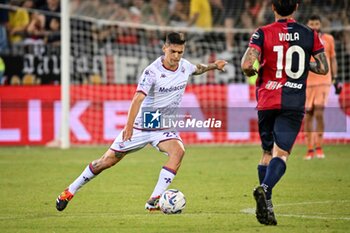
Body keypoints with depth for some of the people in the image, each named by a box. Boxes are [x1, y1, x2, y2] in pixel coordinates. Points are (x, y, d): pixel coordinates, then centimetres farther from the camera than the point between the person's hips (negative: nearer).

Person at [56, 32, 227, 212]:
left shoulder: (185, 66, -2)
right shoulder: (152, 71, -22)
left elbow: (197, 69, 27)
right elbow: (138, 99, -34)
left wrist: (213, 66, 18)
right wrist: (129, 126, -45)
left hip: (164, 128, 4)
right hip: (140, 126, -4)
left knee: (178, 150, -28)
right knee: (107, 161, 2)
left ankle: (154, 201, -29)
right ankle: (70, 191, 23)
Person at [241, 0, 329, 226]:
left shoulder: (262, 33, -3)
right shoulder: (309, 35, 2)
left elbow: (247, 65, -15)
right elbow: (323, 68, 5)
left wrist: (252, 72, 7)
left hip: (266, 102, 1)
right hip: (294, 103, -1)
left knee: (267, 152, 15)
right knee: (281, 152, -8)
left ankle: (266, 203, 11)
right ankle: (265, 189, -35)